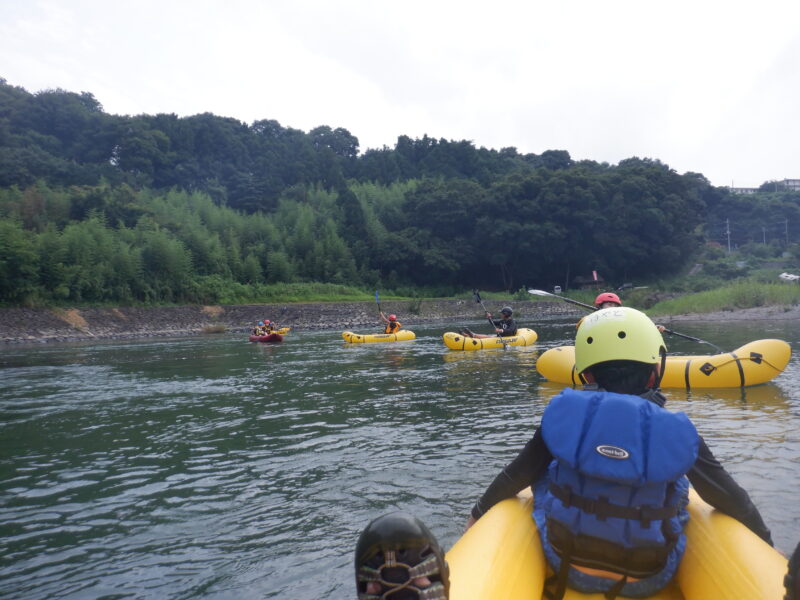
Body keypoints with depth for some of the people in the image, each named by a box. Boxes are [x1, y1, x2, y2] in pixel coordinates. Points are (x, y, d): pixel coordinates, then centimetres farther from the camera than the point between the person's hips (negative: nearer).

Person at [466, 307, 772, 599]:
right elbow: (731, 498, -1)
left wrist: (479, 513, 13)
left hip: (565, 568, 0)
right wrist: (765, 541, 20)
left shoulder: (564, 415, -14)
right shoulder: (677, 432, -14)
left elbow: (515, 476, -4)